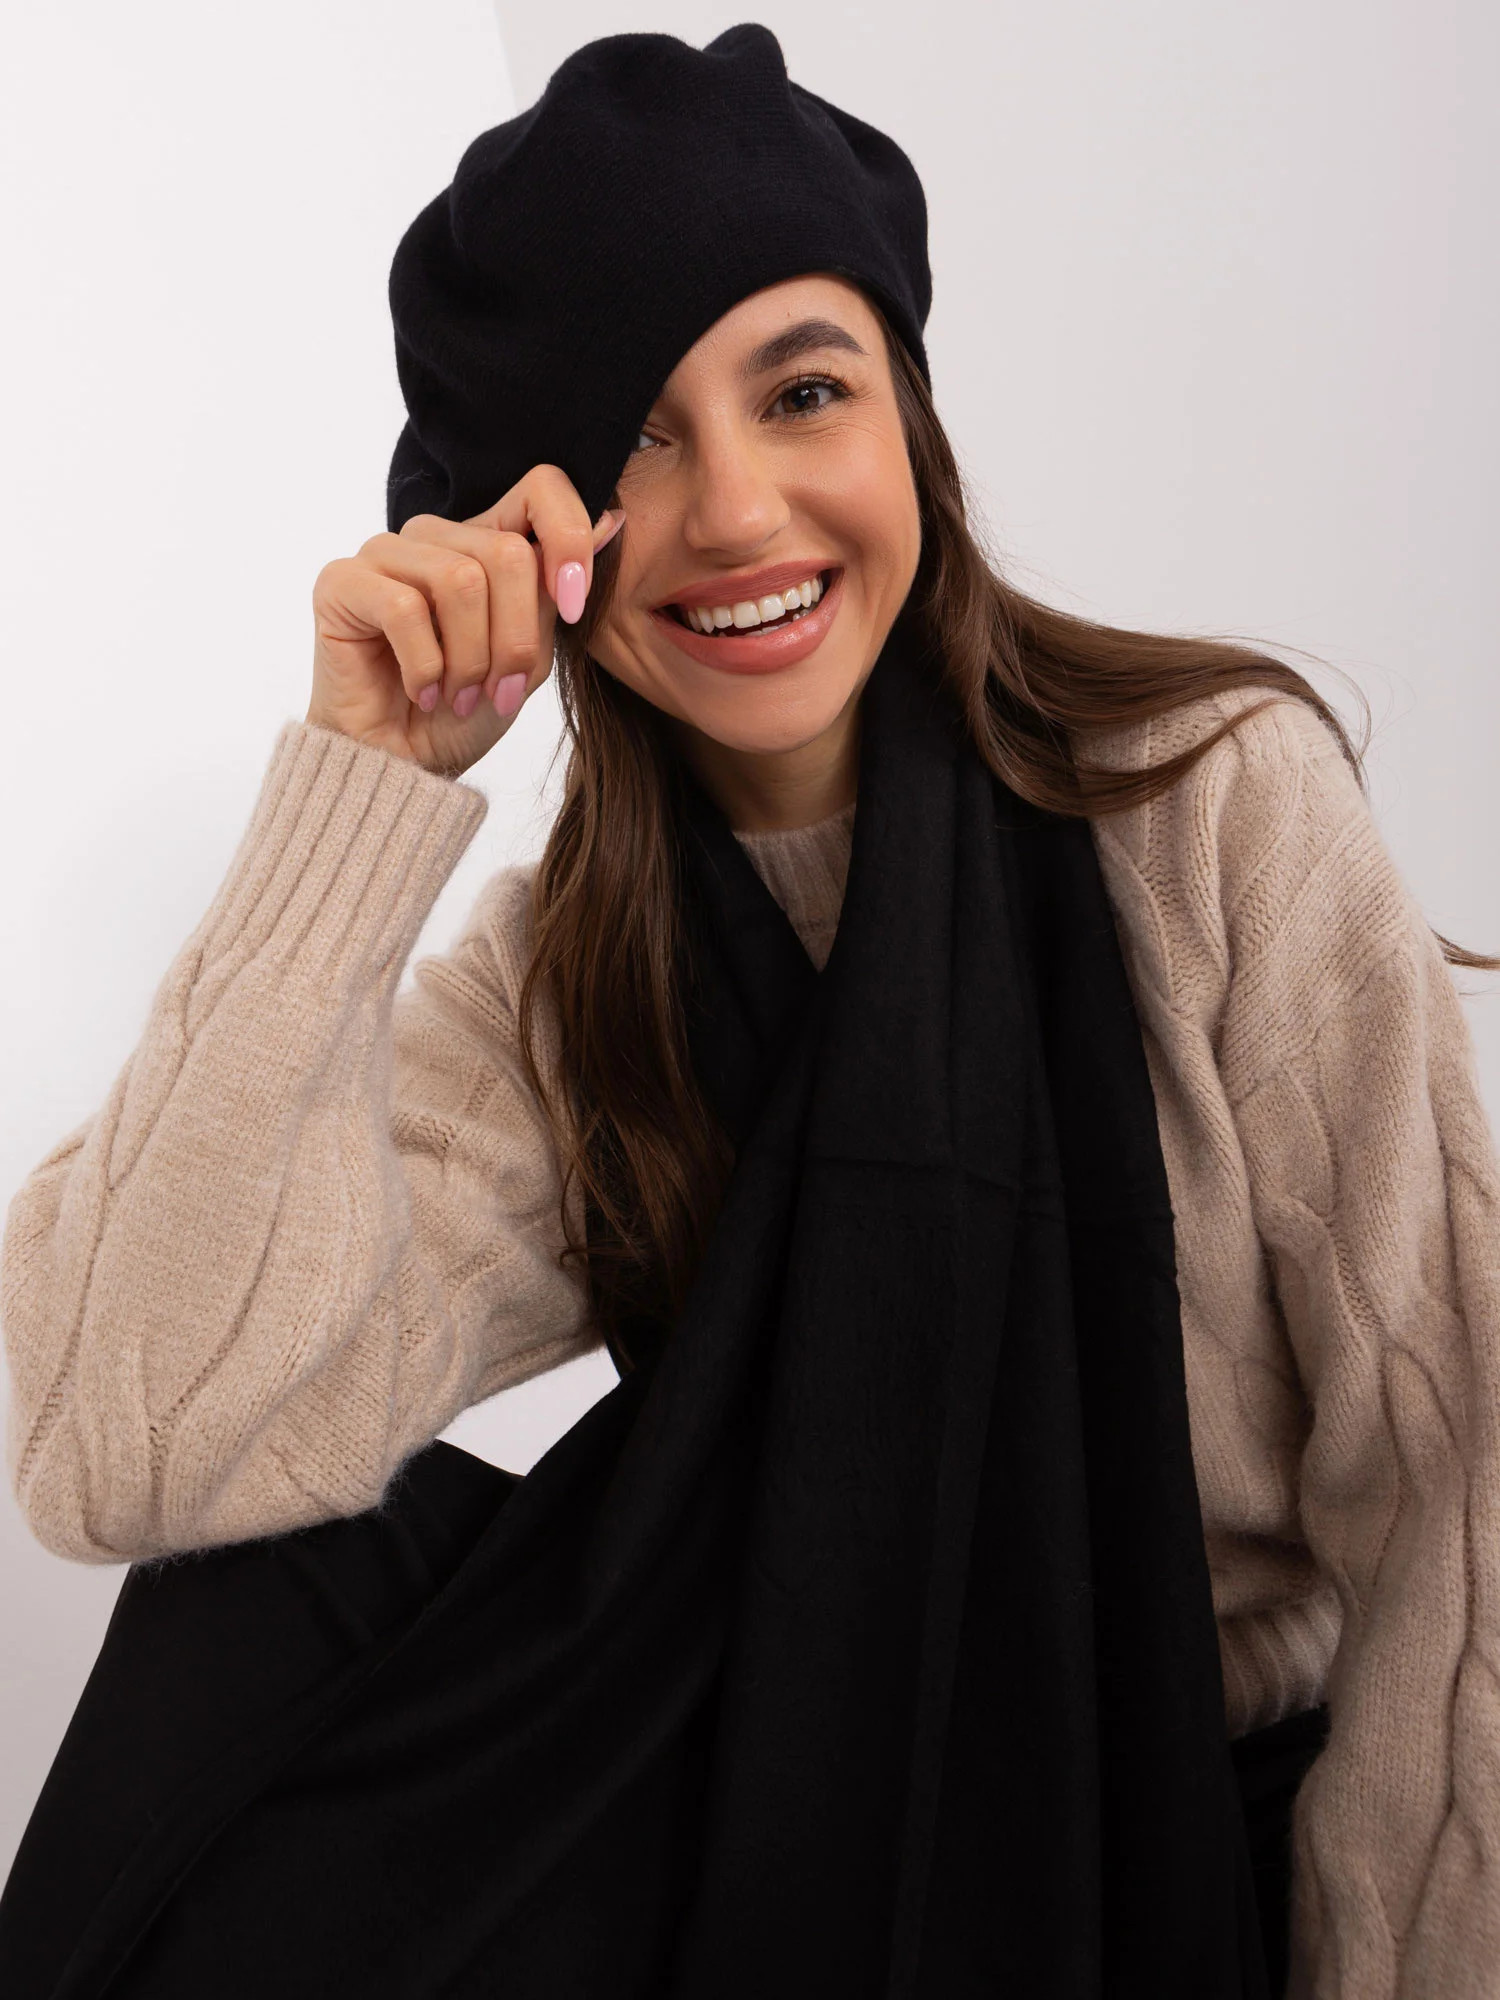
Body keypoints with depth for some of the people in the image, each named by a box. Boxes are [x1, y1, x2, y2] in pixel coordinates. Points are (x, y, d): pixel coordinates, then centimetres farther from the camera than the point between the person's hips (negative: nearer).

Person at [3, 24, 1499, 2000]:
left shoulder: (1221, 796, -13)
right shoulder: (554, 985, -5)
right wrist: (370, 773, -21)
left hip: (1239, 1819, -1)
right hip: (814, 1780, 2)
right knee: (273, 1619, -18)